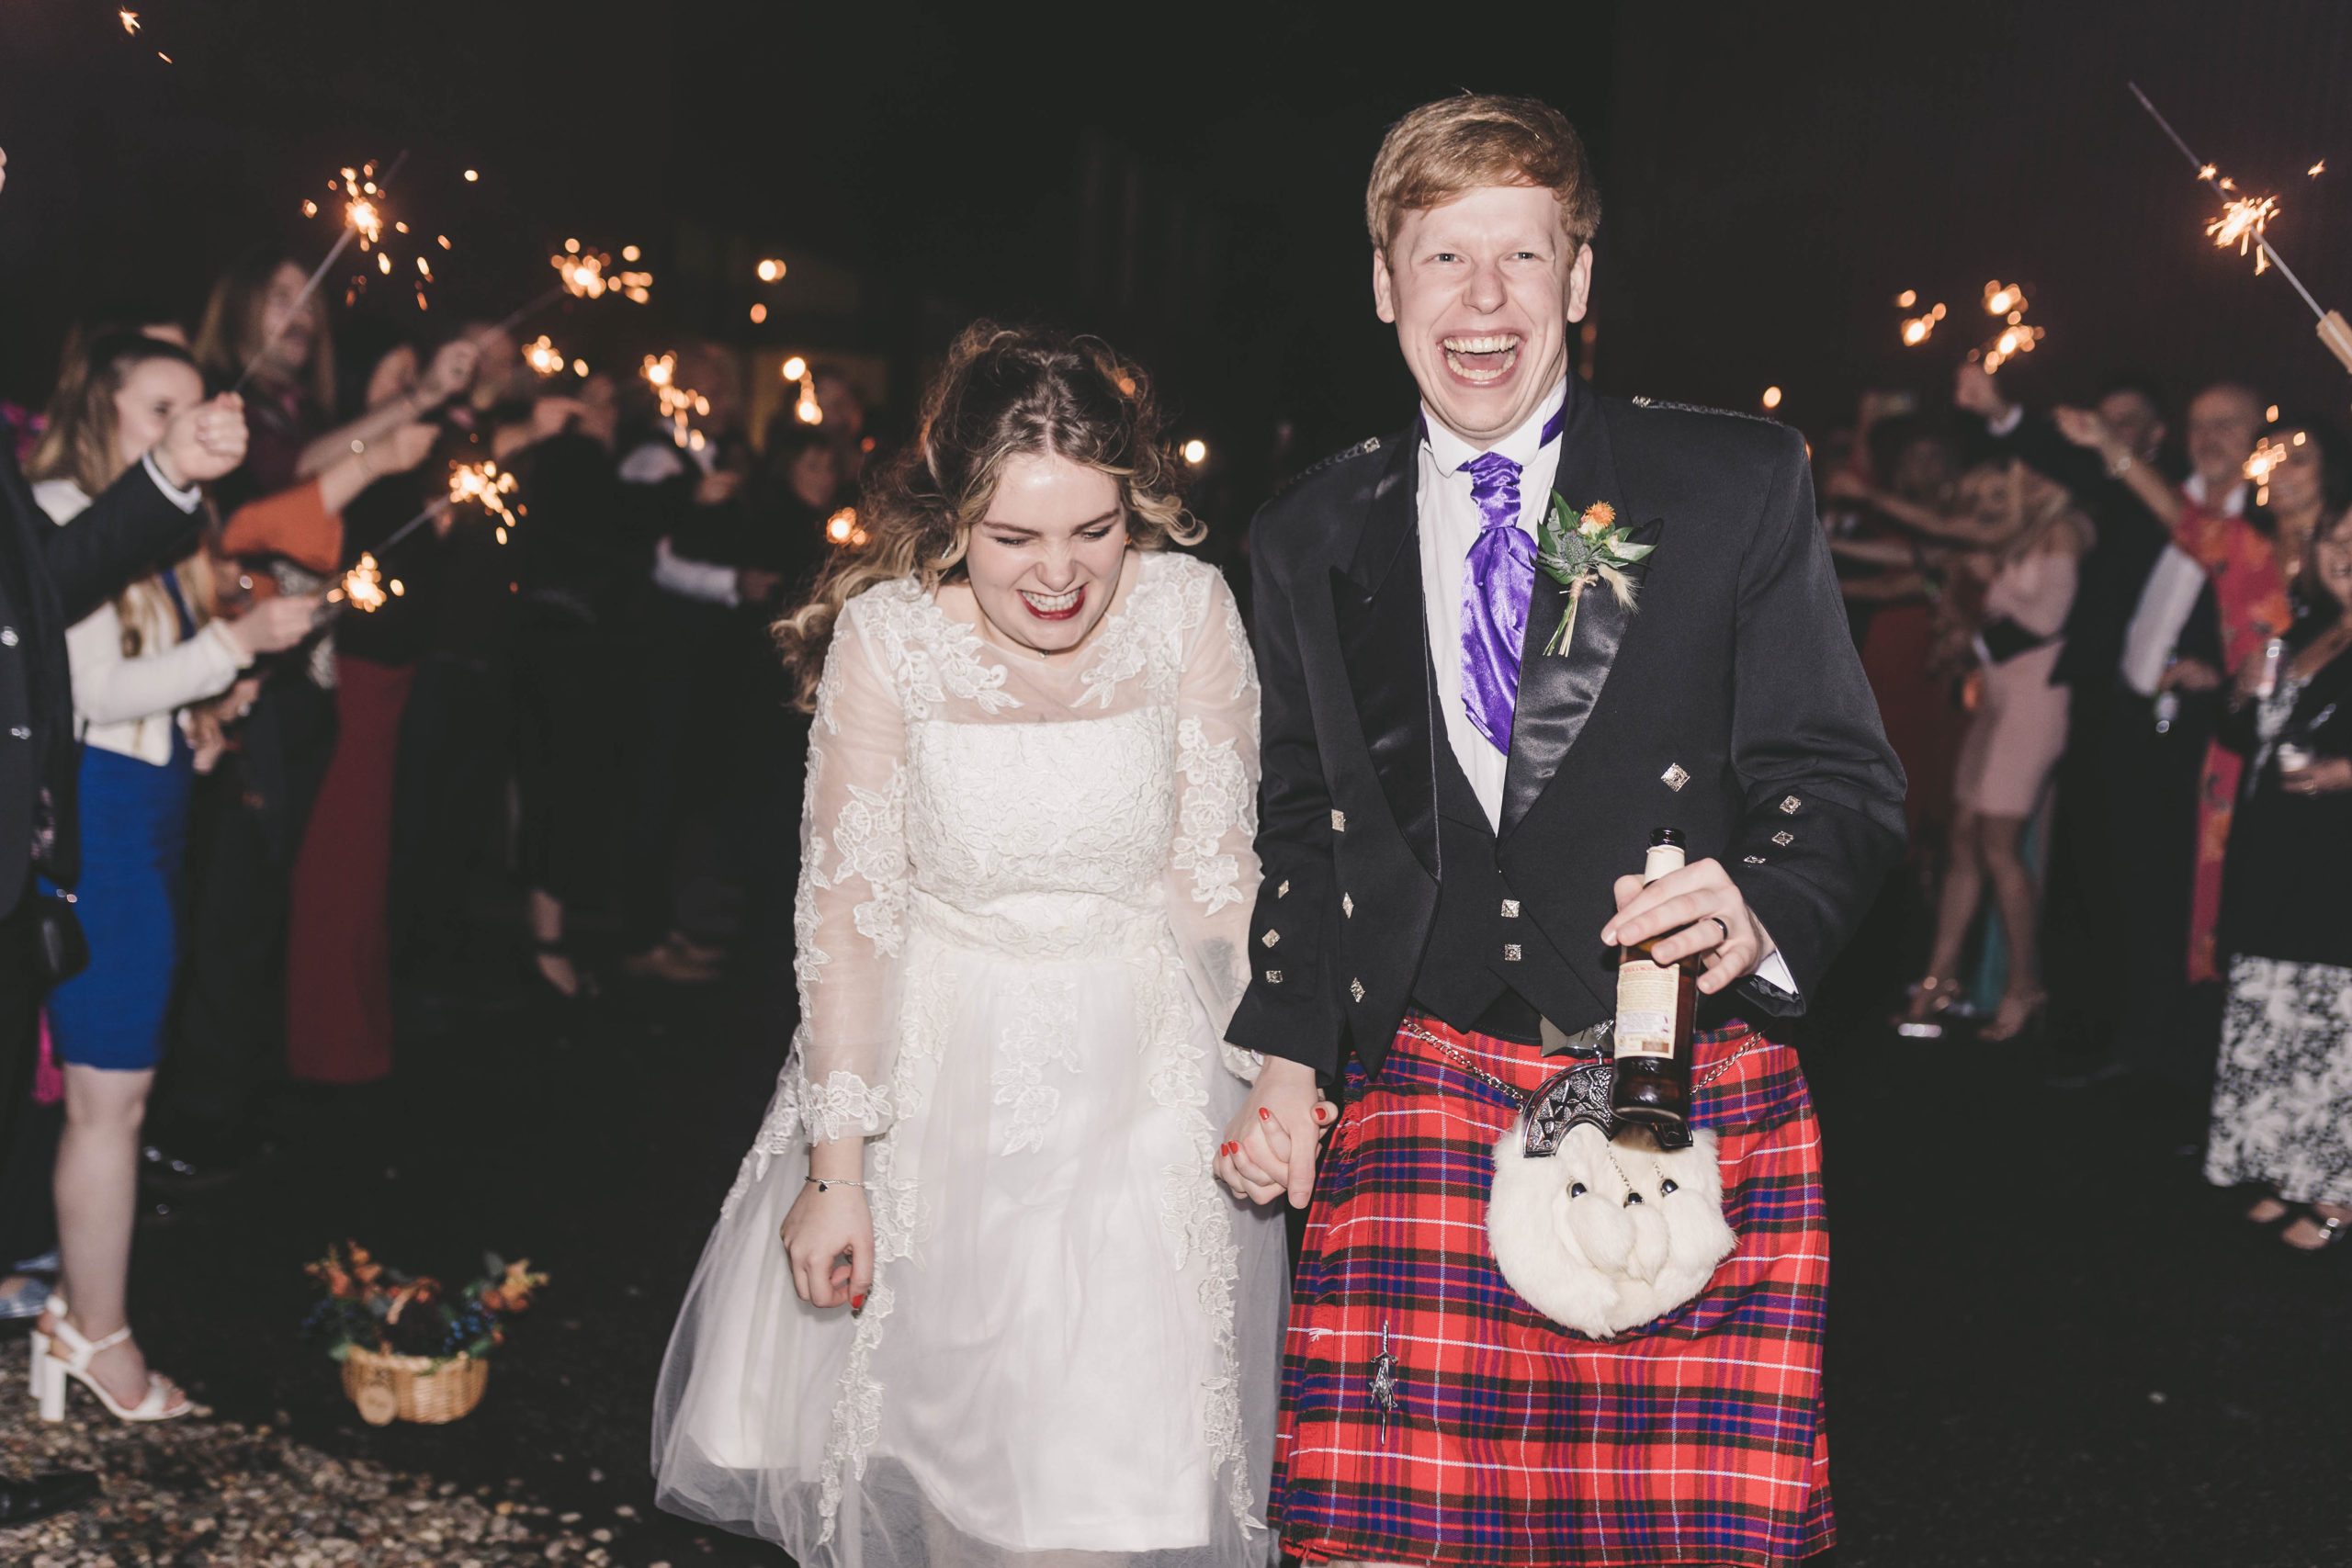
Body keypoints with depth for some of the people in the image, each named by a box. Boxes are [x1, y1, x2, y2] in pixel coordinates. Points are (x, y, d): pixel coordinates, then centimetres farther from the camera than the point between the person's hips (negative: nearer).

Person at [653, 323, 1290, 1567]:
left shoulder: (1188, 610, -10)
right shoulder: (886, 636, -13)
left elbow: (1214, 871, -4)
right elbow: (847, 903, -11)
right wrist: (835, 1170, -11)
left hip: (1143, 1072, 0)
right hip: (938, 1067, 0)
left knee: (1112, 1466, 0)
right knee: (934, 1427, 12)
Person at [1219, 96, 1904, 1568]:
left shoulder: (1741, 486, 2)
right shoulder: (1311, 538, 12)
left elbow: (1842, 779, 2)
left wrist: (1763, 914, -19)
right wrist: (1287, 1056, 9)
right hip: (1419, 1103, 2)